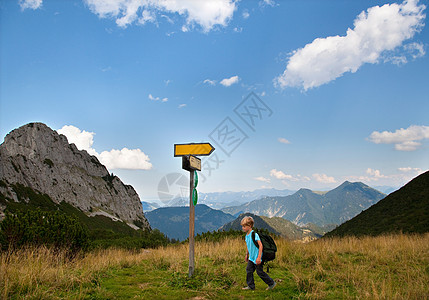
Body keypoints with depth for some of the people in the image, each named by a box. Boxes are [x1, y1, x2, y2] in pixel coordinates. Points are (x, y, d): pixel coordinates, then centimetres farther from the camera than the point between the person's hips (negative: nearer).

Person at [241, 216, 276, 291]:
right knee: (249, 270, 7)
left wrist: (259, 257, -29)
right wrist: (247, 254, 27)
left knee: (260, 272, 2)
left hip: (256, 258, -8)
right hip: (251, 257, 8)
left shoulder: (254, 234, -23)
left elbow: (260, 245, -26)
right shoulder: (247, 235, 5)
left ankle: (272, 283, 19)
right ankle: (251, 286, 19)